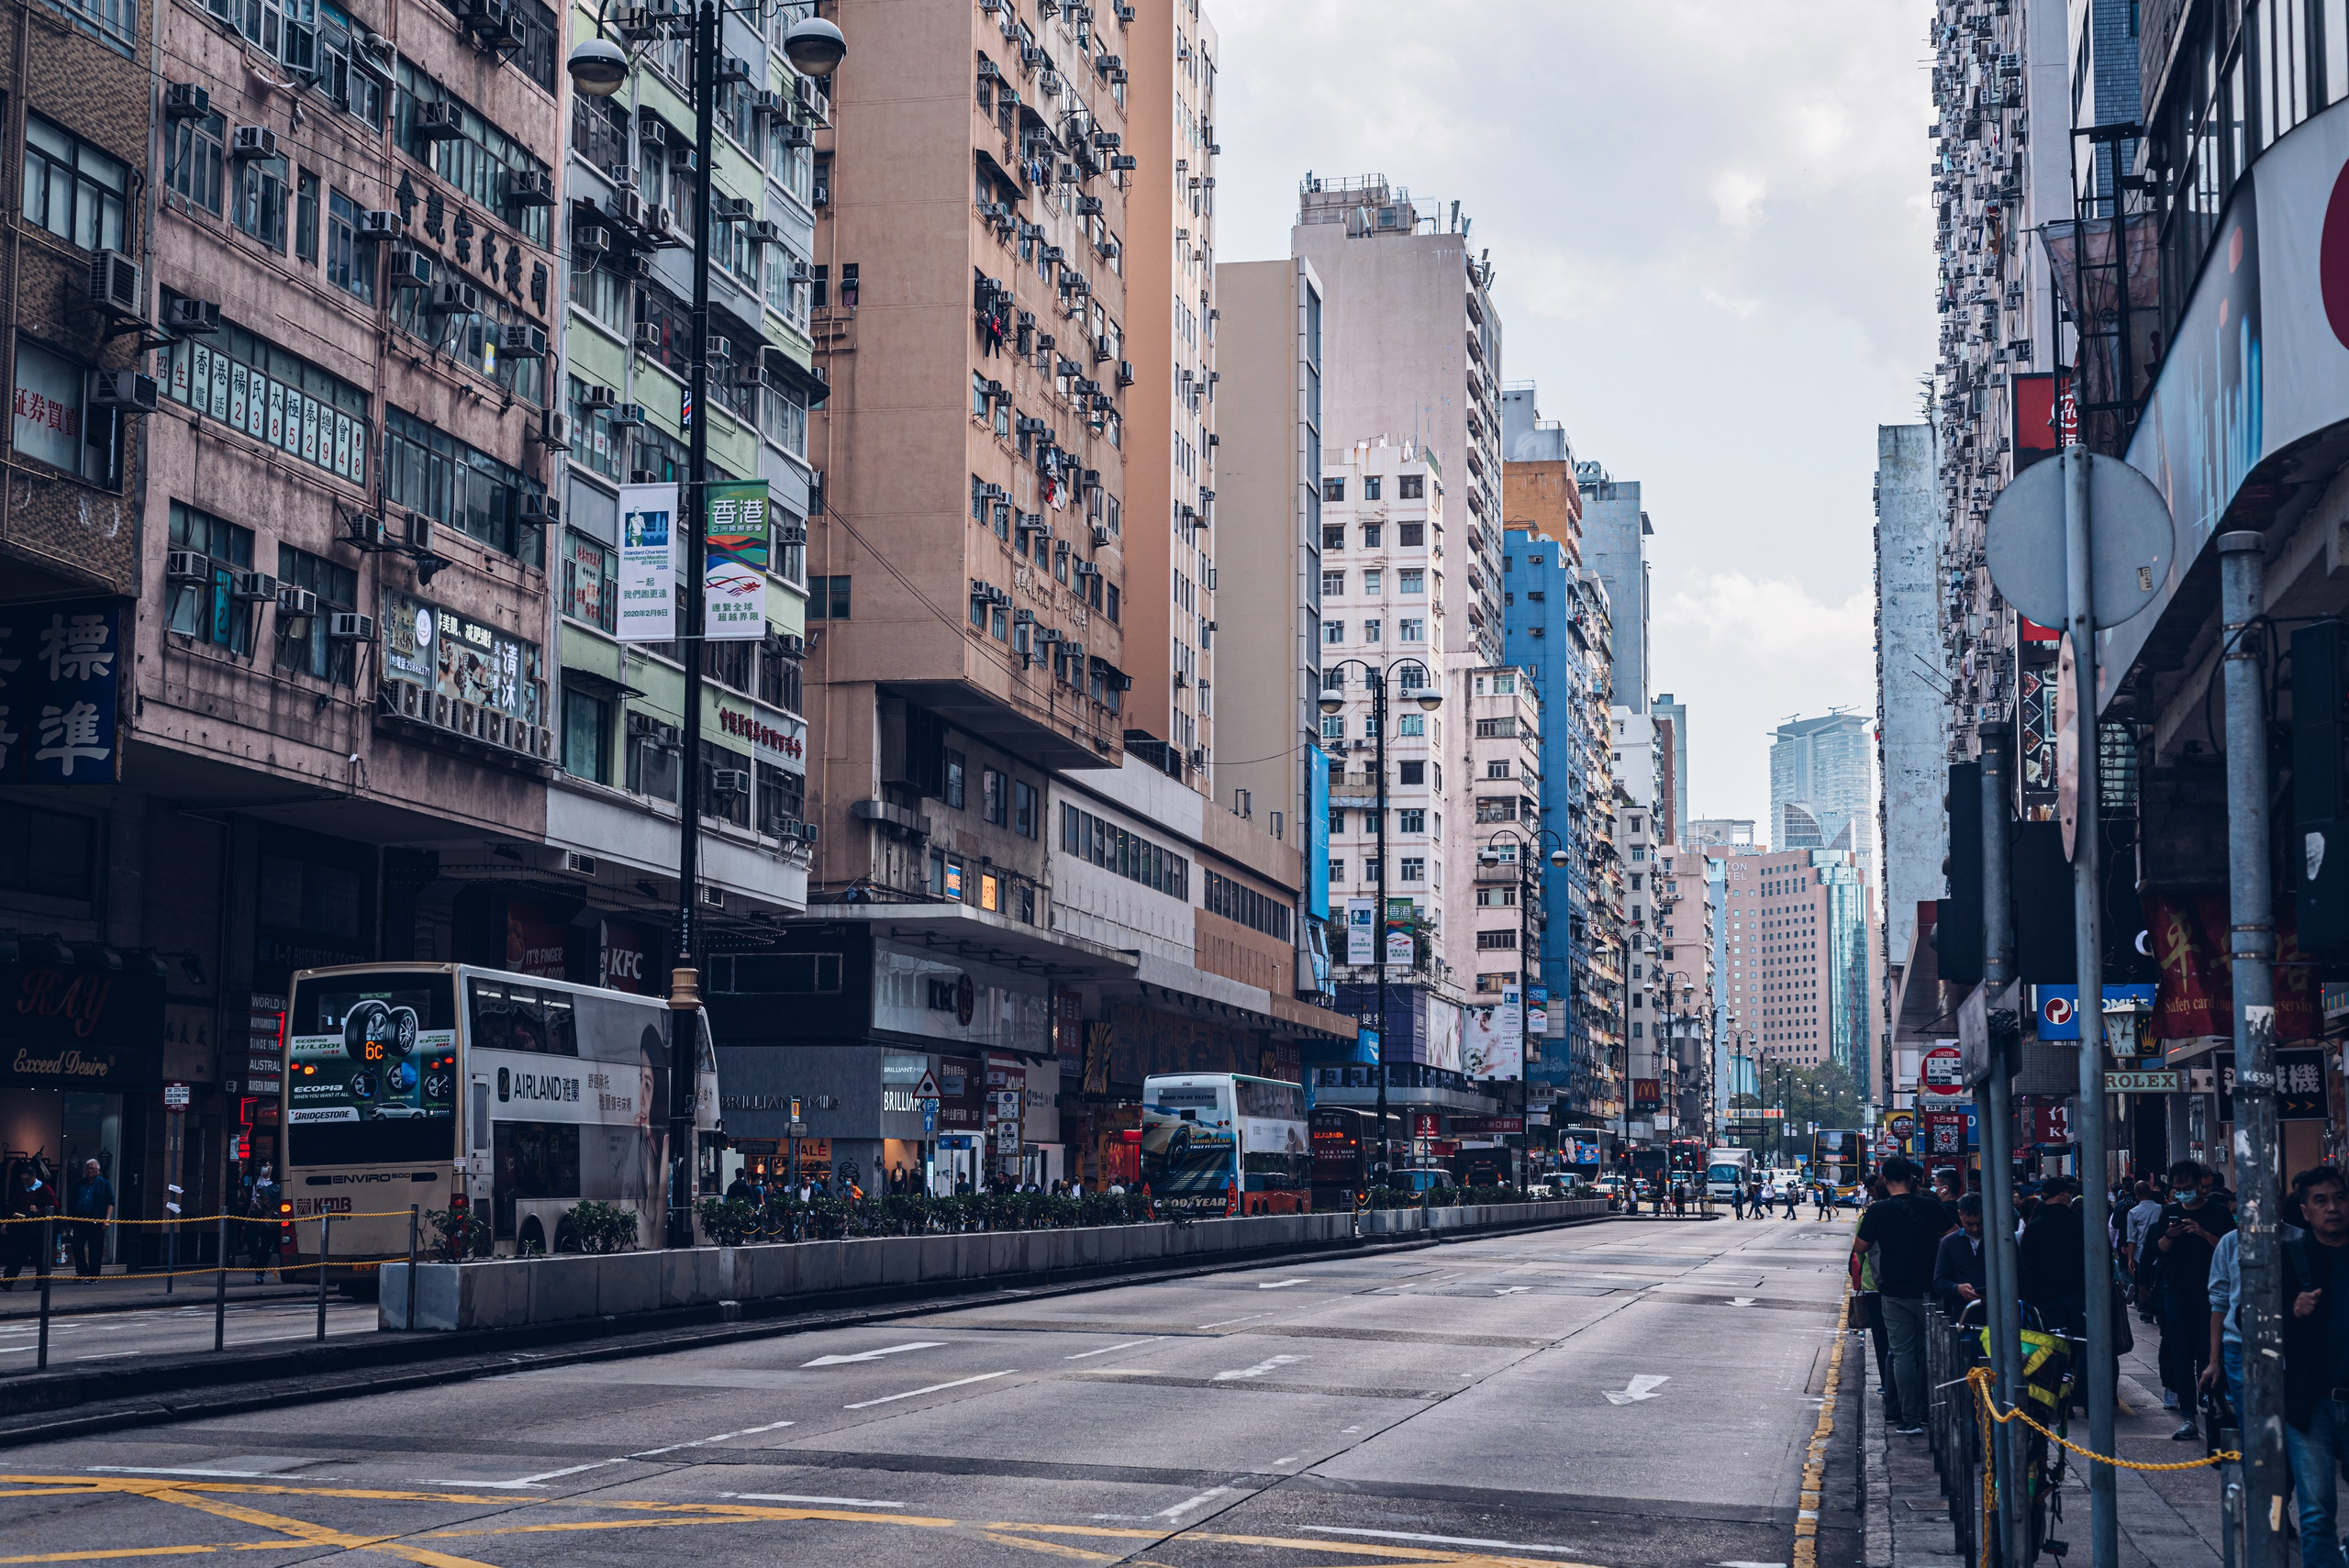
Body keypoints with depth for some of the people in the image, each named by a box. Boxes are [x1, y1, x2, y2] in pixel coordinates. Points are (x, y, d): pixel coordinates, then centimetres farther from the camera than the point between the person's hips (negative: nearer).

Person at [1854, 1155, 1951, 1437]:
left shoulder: (1878, 1211, -9)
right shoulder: (1930, 1206, -4)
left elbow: (1859, 1247, -1)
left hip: (1895, 1293, -2)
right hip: (1928, 1289, 2)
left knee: (1903, 1352, 1)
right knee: (1928, 1350, 16)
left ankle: (1910, 1419, -3)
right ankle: (1928, 1411, 22)